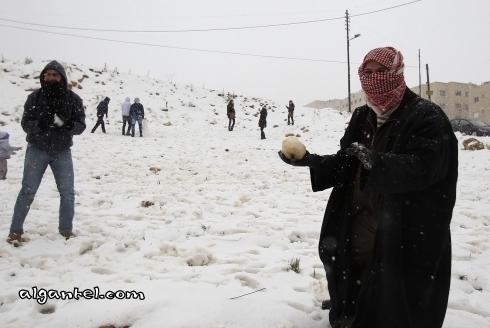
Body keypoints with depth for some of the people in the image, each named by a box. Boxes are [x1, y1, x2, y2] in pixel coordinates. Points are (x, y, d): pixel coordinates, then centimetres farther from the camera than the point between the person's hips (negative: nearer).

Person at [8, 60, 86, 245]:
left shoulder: (73, 99, -5)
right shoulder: (35, 97, -6)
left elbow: (80, 125, -6)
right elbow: (26, 123, -8)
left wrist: (67, 124, -28)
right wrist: (41, 124, -29)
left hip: (62, 152, 1)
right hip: (37, 150, -1)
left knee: (67, 192, 2)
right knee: (27, 191, 0)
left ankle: (66, 230, 17)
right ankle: (15, 232, 10)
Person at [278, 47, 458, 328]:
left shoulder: (426, 117, -10)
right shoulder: (362, 117, 12)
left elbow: (423, 167, -24)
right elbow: (347, 165, 13)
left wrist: (376, 162, -39)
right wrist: (311, 161, -3)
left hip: (407, 236, -6)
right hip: (358, 228, 7)